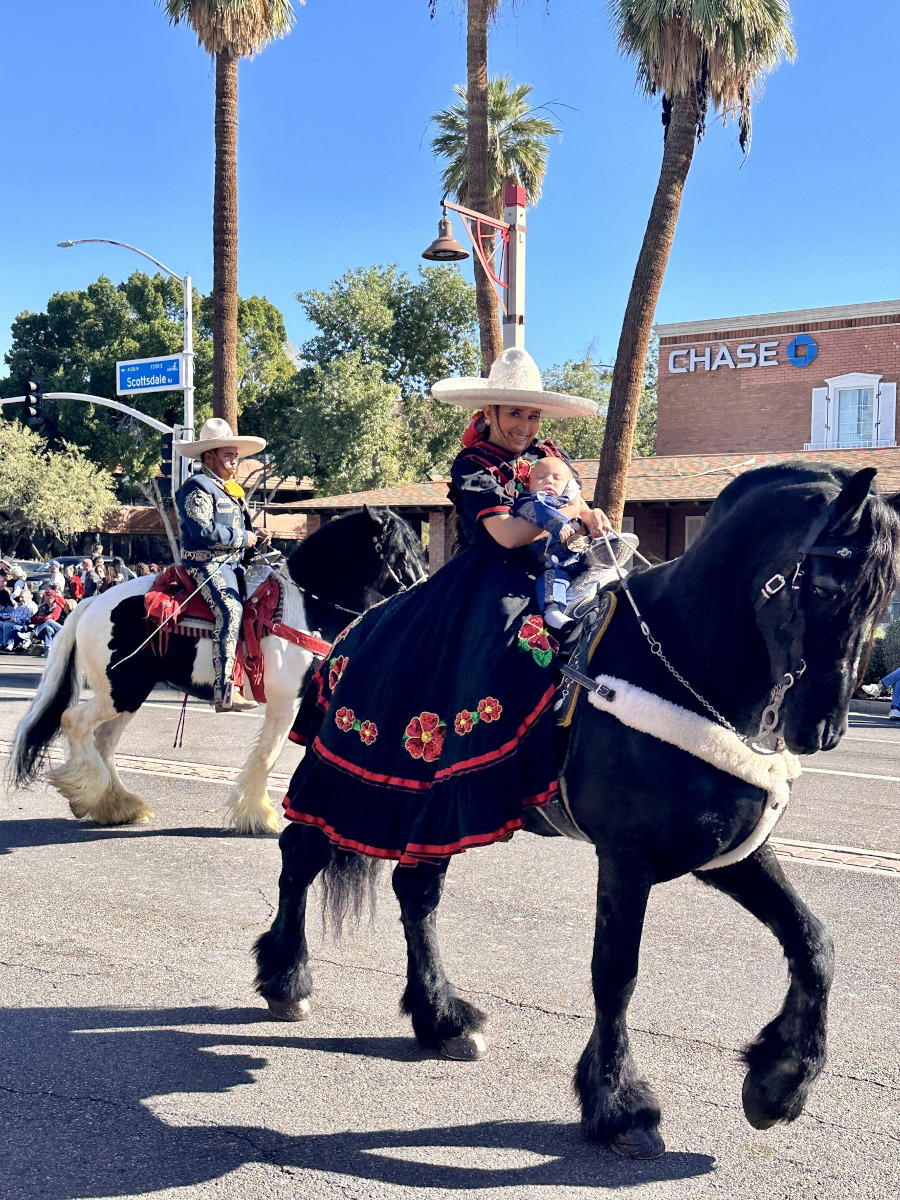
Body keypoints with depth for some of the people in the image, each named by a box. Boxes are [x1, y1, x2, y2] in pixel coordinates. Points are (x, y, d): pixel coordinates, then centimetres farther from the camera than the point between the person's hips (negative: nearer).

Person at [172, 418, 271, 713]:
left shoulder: (229, 490, 24)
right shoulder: (197, 488, -7)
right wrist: (242, 538, -13)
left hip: (232, 564, 10)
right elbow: (202, 530, -20)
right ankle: (224, 692, -36)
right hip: (206, 564, -10)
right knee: (230, 608, -31)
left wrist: (256, 534, 11)